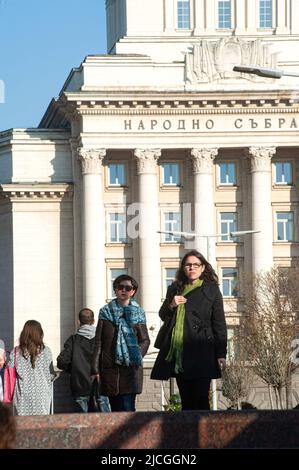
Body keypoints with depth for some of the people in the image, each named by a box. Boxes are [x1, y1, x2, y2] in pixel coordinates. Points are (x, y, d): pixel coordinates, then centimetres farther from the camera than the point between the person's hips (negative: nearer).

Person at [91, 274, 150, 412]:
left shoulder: (138, 313, 10)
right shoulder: (106, 312, 9)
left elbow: (145, 340, 12)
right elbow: (98, 342, 7)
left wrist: (137, 354, -8)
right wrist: (95, 369, 1)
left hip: (131, 367, -1)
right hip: (110, 368, 1)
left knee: (128, 408, -12)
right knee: (115, 408, 3)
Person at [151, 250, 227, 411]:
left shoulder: (211, 290, 5)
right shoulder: (175, 289, 17)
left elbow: (219, 323, 2)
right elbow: (163, 316, 23)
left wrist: (221, 354, -5)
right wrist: (171, 305, 0)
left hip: (200, 354, -4)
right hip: (178, 354, 4)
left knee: (200, 399, -11)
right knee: (186, 401, 6)